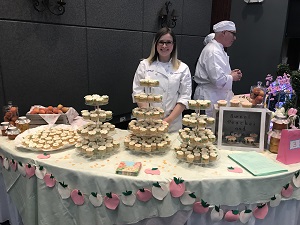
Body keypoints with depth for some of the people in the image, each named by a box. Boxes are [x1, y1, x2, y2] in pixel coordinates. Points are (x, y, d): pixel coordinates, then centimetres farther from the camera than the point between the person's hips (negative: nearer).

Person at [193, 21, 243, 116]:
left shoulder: (218, 49, 16)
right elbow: (218, 79, -27)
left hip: (217, 96, 10)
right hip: (209, 98, -10)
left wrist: (230, 73, 10)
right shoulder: (213, 51, -18)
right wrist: (232, 77, -8)